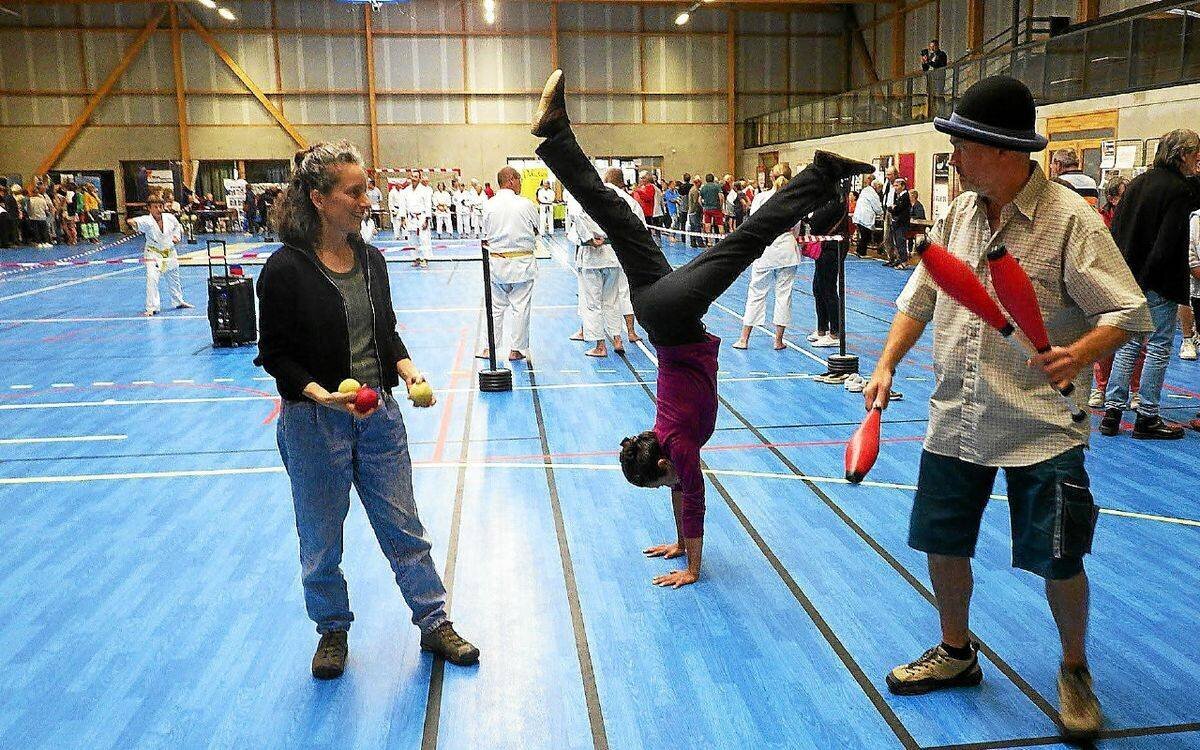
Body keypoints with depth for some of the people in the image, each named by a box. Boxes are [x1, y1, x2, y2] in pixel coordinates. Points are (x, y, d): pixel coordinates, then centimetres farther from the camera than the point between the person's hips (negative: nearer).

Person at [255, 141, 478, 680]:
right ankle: (333, 630, 34)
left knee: (403, 527, 11)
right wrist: (321, 394, -25)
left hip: (379, 414, 5)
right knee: (322, 538, 12)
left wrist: (407, 369, -5)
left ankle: (435, 624, 25)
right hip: (314, 423, -4)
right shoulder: (286, 269, -14)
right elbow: (275, 354, -10)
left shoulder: (370, 259, 4)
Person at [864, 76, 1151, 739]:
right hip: (955, 422, 6)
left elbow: (1127, 311, -14)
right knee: (942, 544, 13)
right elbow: (920, 297, 13)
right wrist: (887, 365, 1)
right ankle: (956, 653, 37)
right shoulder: (958, 214, 5)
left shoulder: (1070, 219, -13)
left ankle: (1074, 671, 32)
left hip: (1041, 429, -5)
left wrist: (1081, 352, -34)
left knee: (1058, 562, 3)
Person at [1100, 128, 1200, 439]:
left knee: (1129, 342, 13)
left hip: (1128, 277, 7)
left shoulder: (1137, 182, 10)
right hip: (1158, 283, -7)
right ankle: (1147, 416, 6)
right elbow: (1167, 243, -20)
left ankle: (1112, 410, 11)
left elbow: (1115, 229, 11)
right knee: (1159, 345, 2)